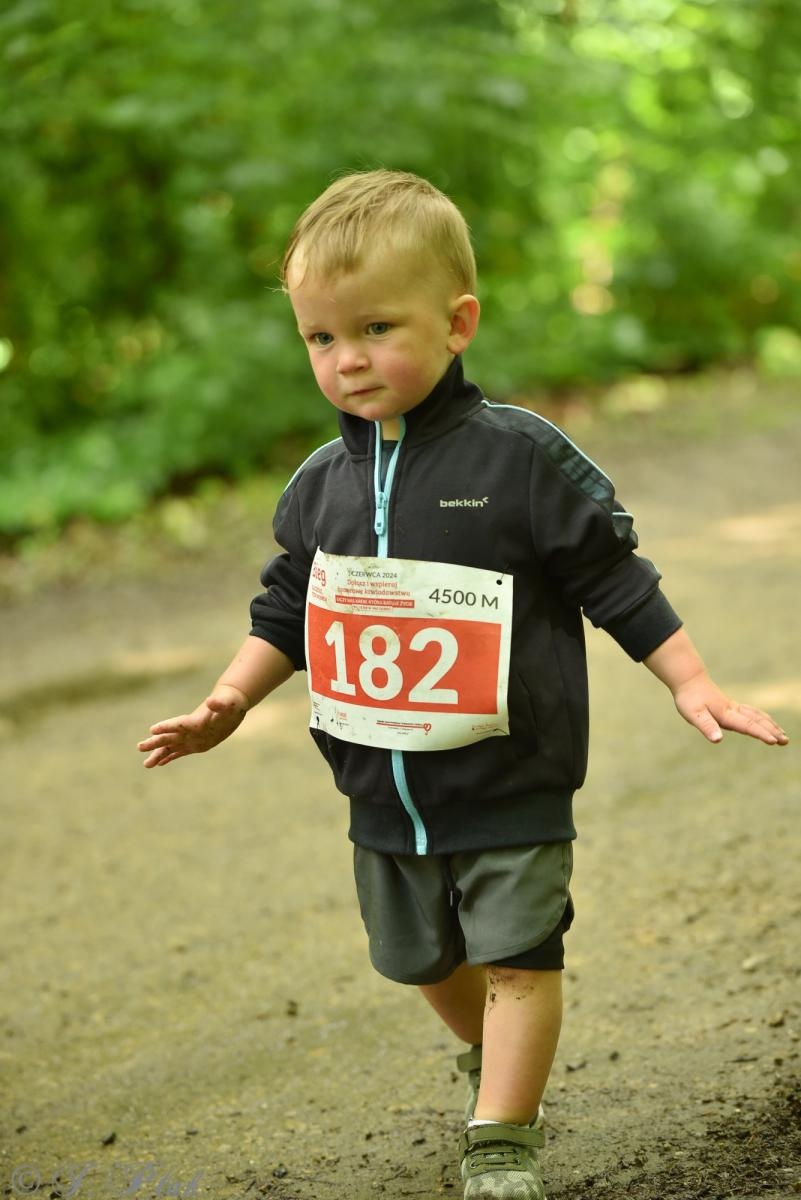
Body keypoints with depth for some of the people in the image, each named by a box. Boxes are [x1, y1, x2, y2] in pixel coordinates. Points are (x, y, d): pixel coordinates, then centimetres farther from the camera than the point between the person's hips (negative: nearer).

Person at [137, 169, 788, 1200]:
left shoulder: (523, 458, -13)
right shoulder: (320, 486, 1)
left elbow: (615, 581, -8)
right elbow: (287, 607, 13)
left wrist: (692, 686, -10)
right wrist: (229, 703, 3)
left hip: (510, 787, -5)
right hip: (386, 796, 5)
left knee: (516, 957, -7)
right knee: (423, 956, 20)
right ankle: (490, 1056, 47)